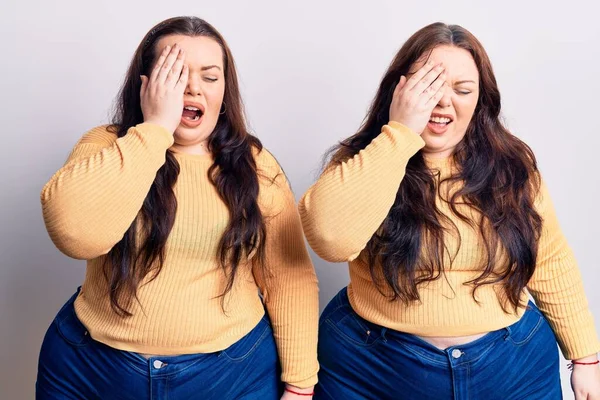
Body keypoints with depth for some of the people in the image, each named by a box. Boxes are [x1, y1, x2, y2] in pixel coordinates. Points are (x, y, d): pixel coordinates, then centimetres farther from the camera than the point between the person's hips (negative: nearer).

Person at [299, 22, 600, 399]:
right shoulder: (363, 162, -10)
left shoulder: (512, 166, -2)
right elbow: (330, 237, -30)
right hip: (375, 368, -2)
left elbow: (551, 264, 6)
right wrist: (399, 133, -26)